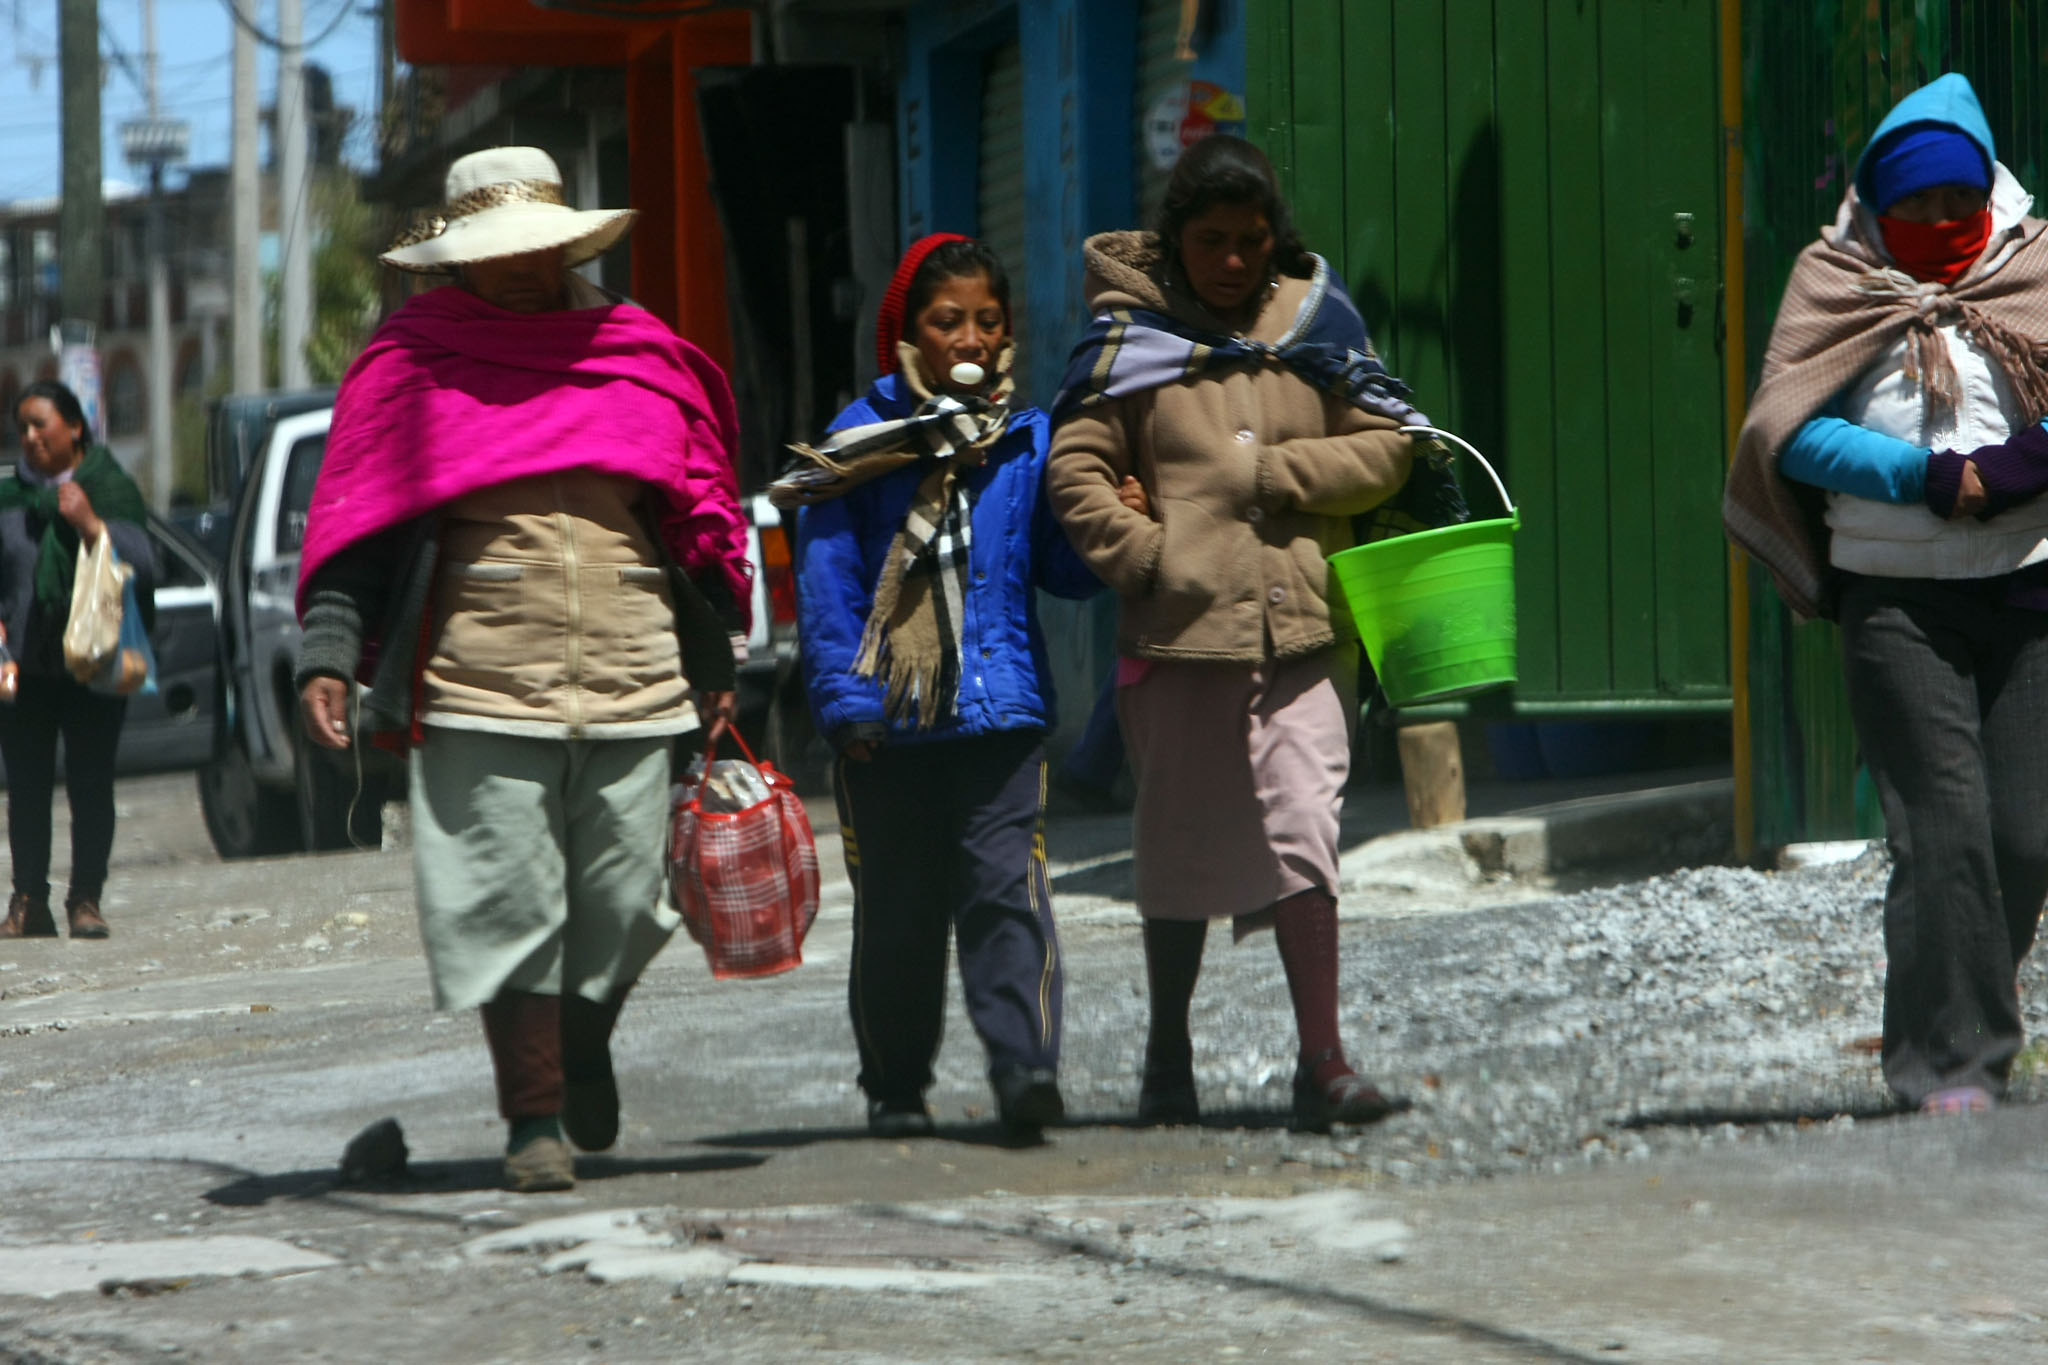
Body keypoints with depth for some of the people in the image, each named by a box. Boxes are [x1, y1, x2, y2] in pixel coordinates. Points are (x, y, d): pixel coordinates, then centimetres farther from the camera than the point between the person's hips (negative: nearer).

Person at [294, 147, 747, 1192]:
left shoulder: (642, 355, 12)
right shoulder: (412, 363, 4)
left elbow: (700, 518, 18)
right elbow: (355, 523, 0)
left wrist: (713, 668, 17)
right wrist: (328, 655, -11)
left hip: (632, 674, 3)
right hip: (481, 681, -2)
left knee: (622, 898, 5)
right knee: (505, 902, -5)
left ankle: (584, 1044, 34)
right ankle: (533, 1118, 3)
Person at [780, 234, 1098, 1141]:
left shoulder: (1027, 442, 8)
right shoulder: (862, 439, 2)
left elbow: (1060, 570, 11)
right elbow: (827, 583, 0)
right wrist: (845, 701, -7)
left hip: (1001, 705, 0)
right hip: (888, 723, 0)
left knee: (1007, 889, -13)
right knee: (896, 912, 9)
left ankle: (1025, 1066, -18)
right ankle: (894, 1085, 20)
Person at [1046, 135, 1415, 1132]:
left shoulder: (1317, 322, 9)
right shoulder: (1130, 336, 3)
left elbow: (1384, 448, 7)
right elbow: (1076, 467, 0)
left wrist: (1270, 475, -4)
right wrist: (1145, 555, -10)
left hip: (1304, 630, 1)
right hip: (1181, 633, -1)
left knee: (1303, 834, -8)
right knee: (1181, 849, 9)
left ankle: (1322, 1064, -8)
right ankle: (1168, 1059, 23)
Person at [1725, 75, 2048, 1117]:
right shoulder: (1840, 287, 5)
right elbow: (1790, 434, -4)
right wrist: (1929, 476, -14)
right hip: (1896, 597, -2)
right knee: (1943, 828, -11)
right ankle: (1947, 1061, -7)